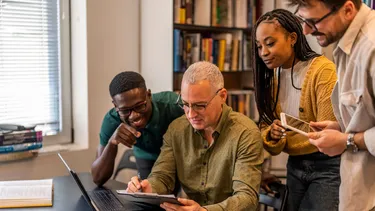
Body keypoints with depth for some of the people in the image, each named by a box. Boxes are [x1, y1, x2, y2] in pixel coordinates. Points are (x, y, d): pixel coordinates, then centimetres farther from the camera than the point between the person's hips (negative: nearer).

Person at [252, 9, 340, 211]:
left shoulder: (322, 69, -18)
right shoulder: (272, 76, 4)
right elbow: (266, 127, 3)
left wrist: (287, 135, -28)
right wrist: (272, 135, -18)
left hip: (327, 166, -6)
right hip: (295, 165, 7)